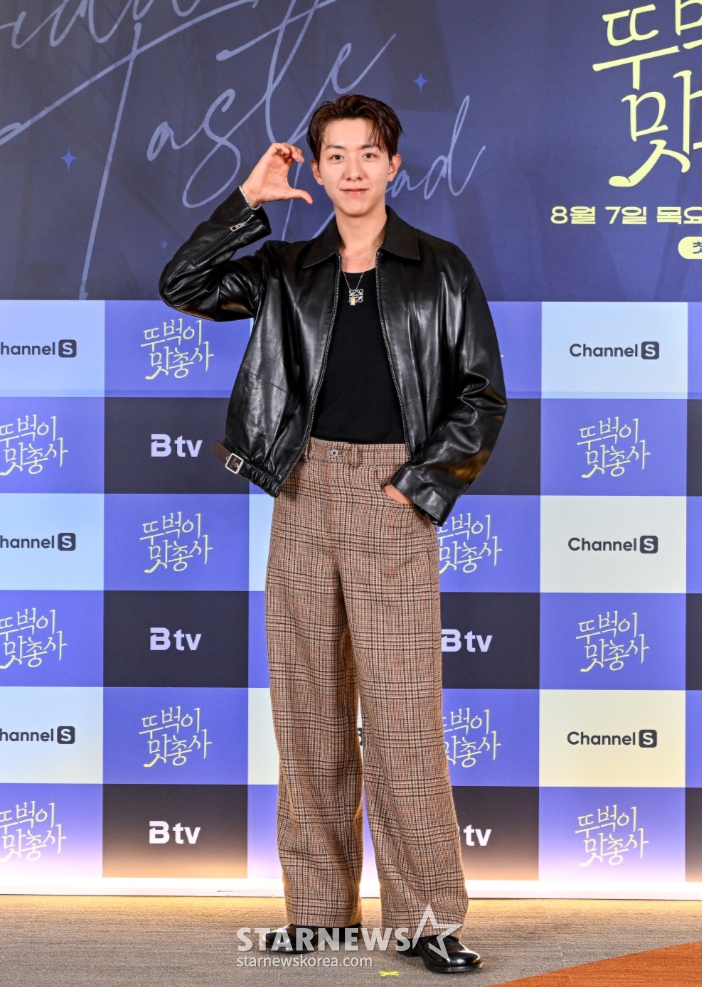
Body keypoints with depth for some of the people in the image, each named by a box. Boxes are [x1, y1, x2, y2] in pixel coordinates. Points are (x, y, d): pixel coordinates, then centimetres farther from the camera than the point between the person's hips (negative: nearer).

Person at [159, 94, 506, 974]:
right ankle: (318, 905, 15)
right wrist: (247, 201, -1)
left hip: (393, 496, -3)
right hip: (304, 489, 3)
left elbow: (482, 392, 4)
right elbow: (182, 288, 5)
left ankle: (428, 916, 0)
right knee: (309, 703, 5)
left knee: (403, 706, -8)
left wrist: (419, 482, -5)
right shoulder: (288, 271, 12)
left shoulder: (440, 270, 5)